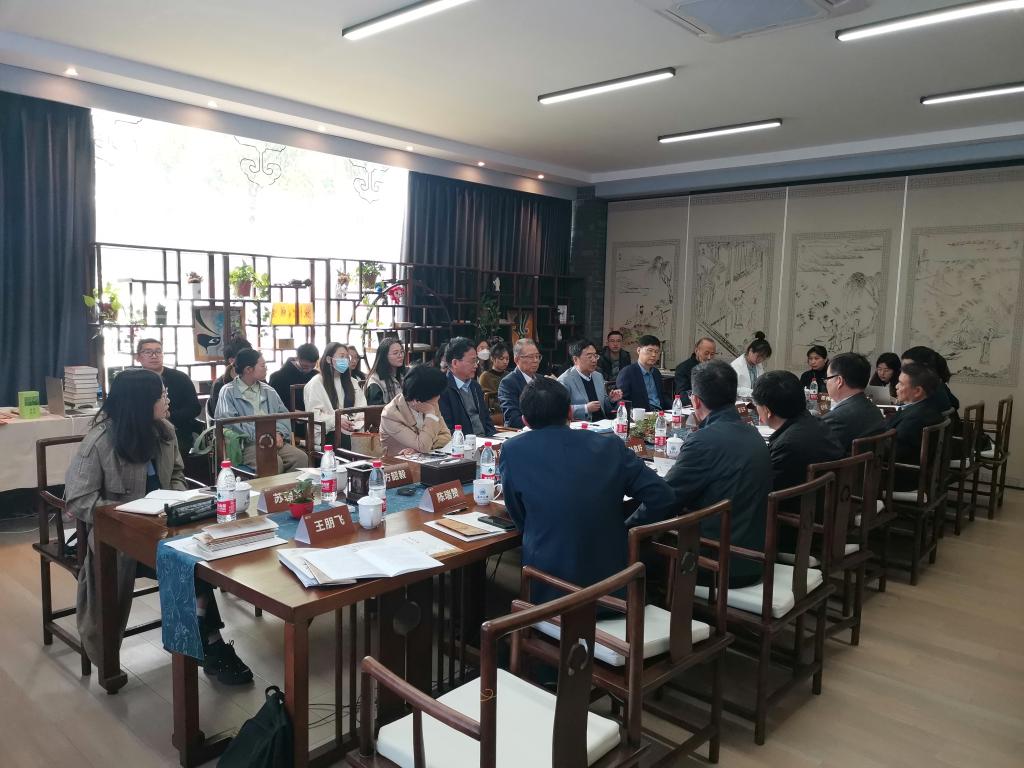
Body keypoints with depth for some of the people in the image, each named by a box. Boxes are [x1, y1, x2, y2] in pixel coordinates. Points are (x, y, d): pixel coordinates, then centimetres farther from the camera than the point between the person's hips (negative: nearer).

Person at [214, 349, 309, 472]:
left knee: (301, 458, -24)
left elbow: (283, 414, 18)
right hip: (248, 444, -5)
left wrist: (279, 433, -4)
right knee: (274, 463, -35)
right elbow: (227, 420, -8)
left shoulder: (268, 390, 22)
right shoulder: (229, 392, 5)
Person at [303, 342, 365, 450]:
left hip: (350, 430, 5)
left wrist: (357, 420, -7)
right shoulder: (316, 383, 4)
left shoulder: (350, 381, 24)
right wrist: (336, 421, -19)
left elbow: (361, 406, 15)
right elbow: (313, 413, -5)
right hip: (327, 433, -5)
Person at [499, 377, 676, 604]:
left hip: (550, 592, -3)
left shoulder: (512, 451, -7)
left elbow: (519, 519, 3)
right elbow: (664, 499, -3)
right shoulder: (610, 446, -3)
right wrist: (625, 531, 8)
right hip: (614, 584, 3)